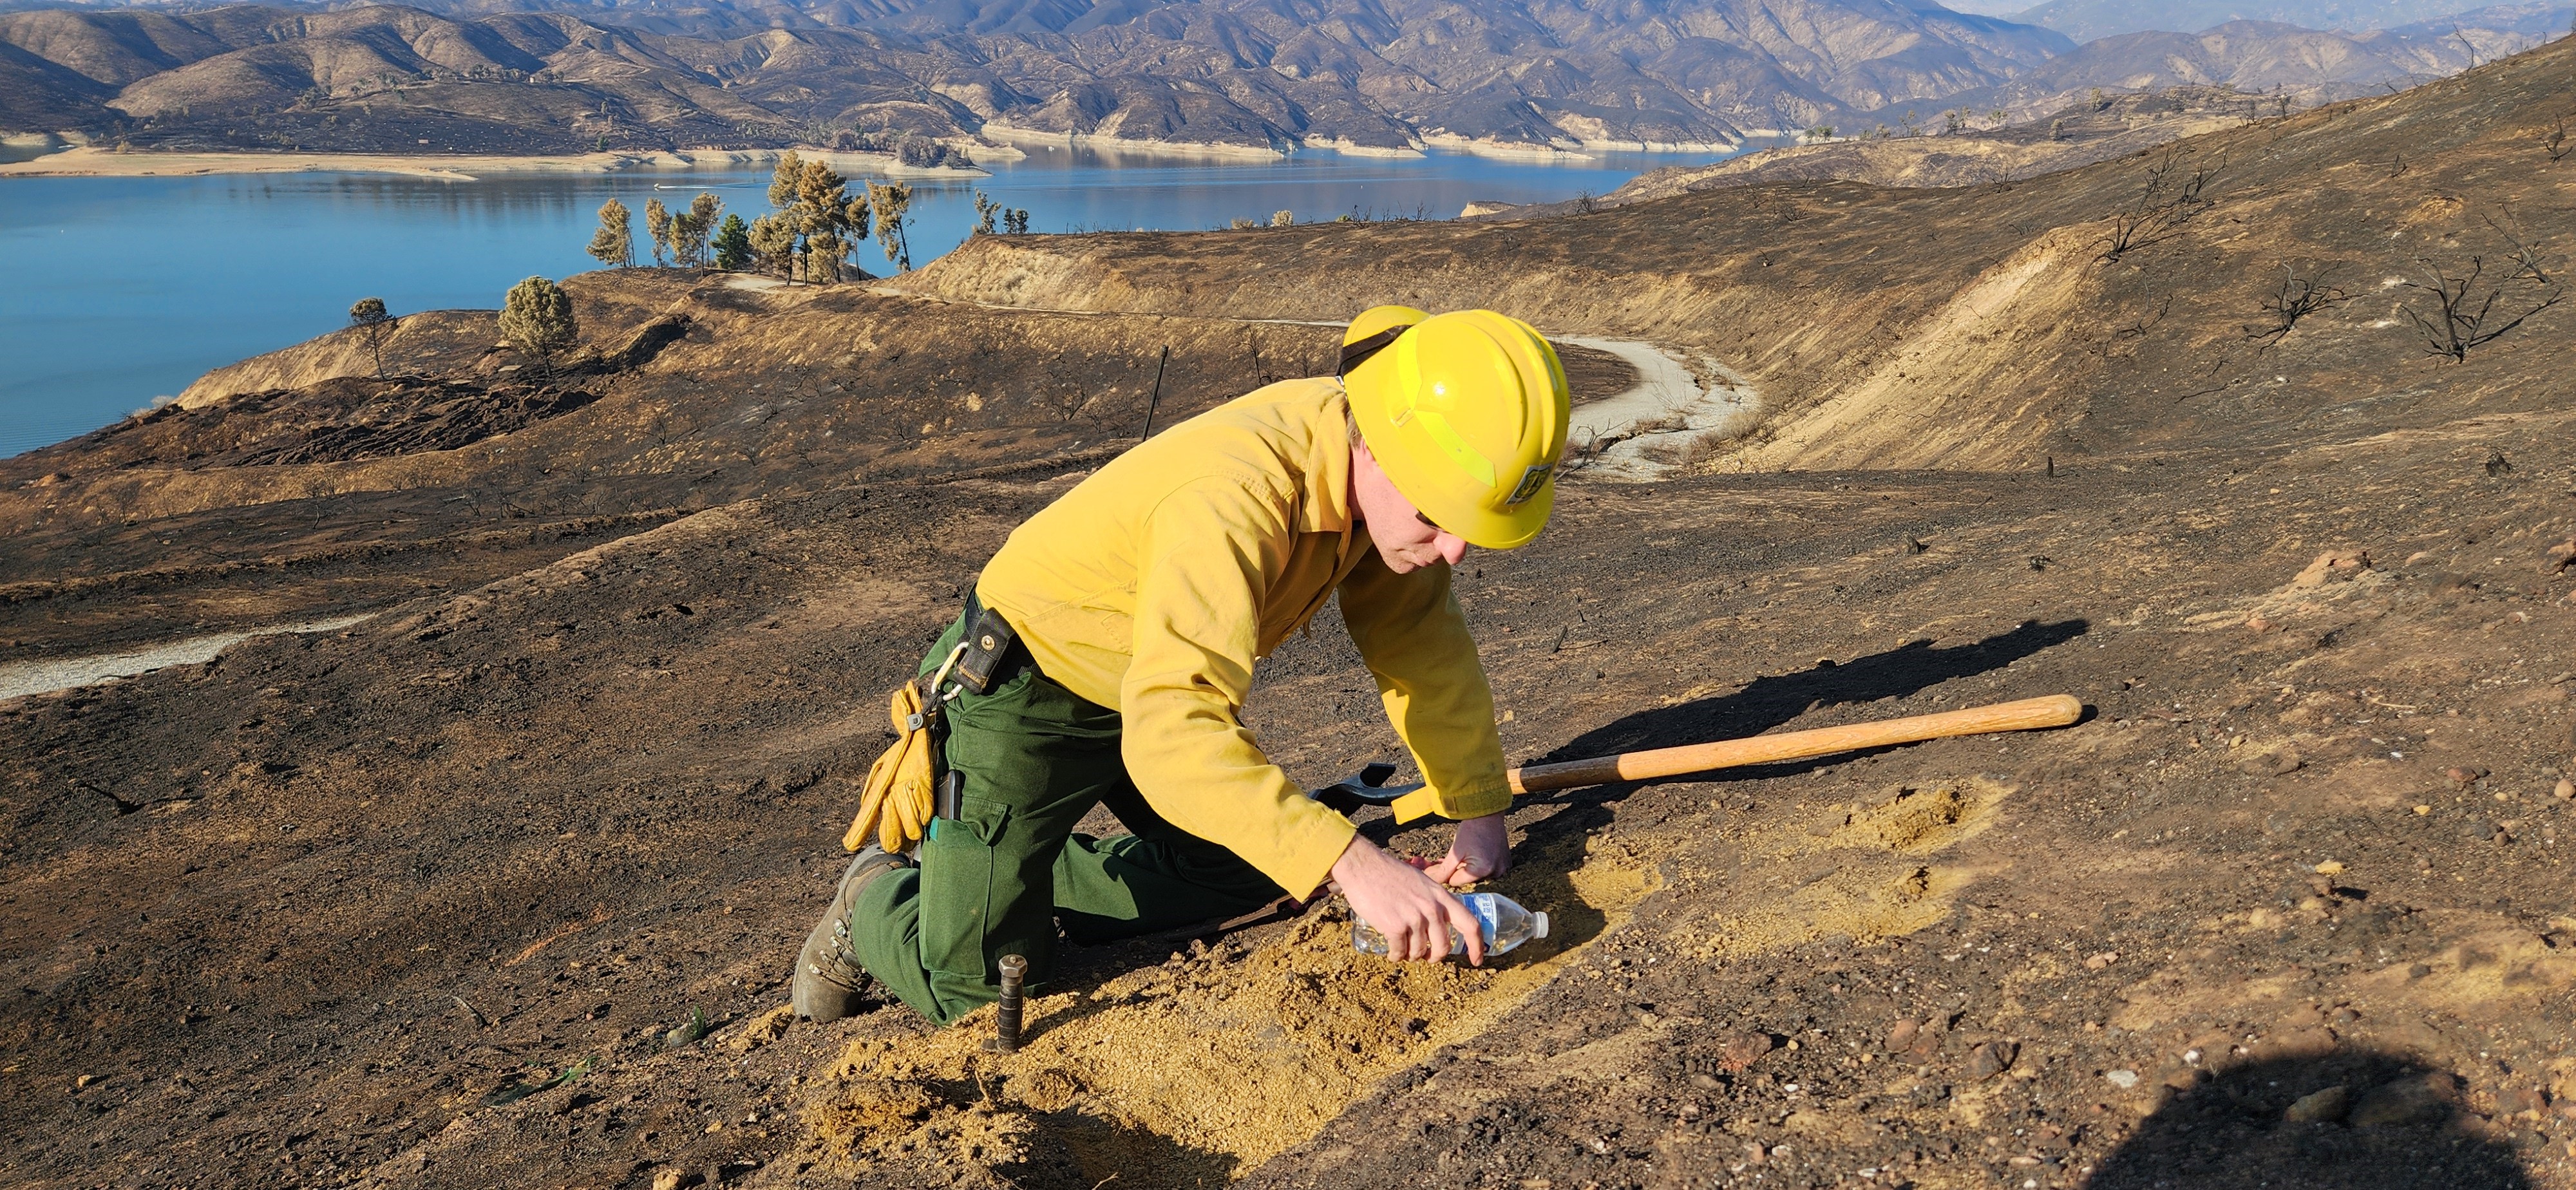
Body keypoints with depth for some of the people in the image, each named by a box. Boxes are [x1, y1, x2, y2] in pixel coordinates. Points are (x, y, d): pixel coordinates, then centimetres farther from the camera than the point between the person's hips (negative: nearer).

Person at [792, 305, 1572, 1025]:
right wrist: (1355, 865, -56)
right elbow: (1173, 734, -50)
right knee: (981, 991, -8)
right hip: (1026, 689, -8)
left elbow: (1421, 638, 0)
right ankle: (879, 899, 23)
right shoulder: (1237, 498, -40)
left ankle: (1037, 881, 27)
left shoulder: (1388, 480, -14)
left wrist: (1479, 810, -2)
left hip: (1150, 688, 8)